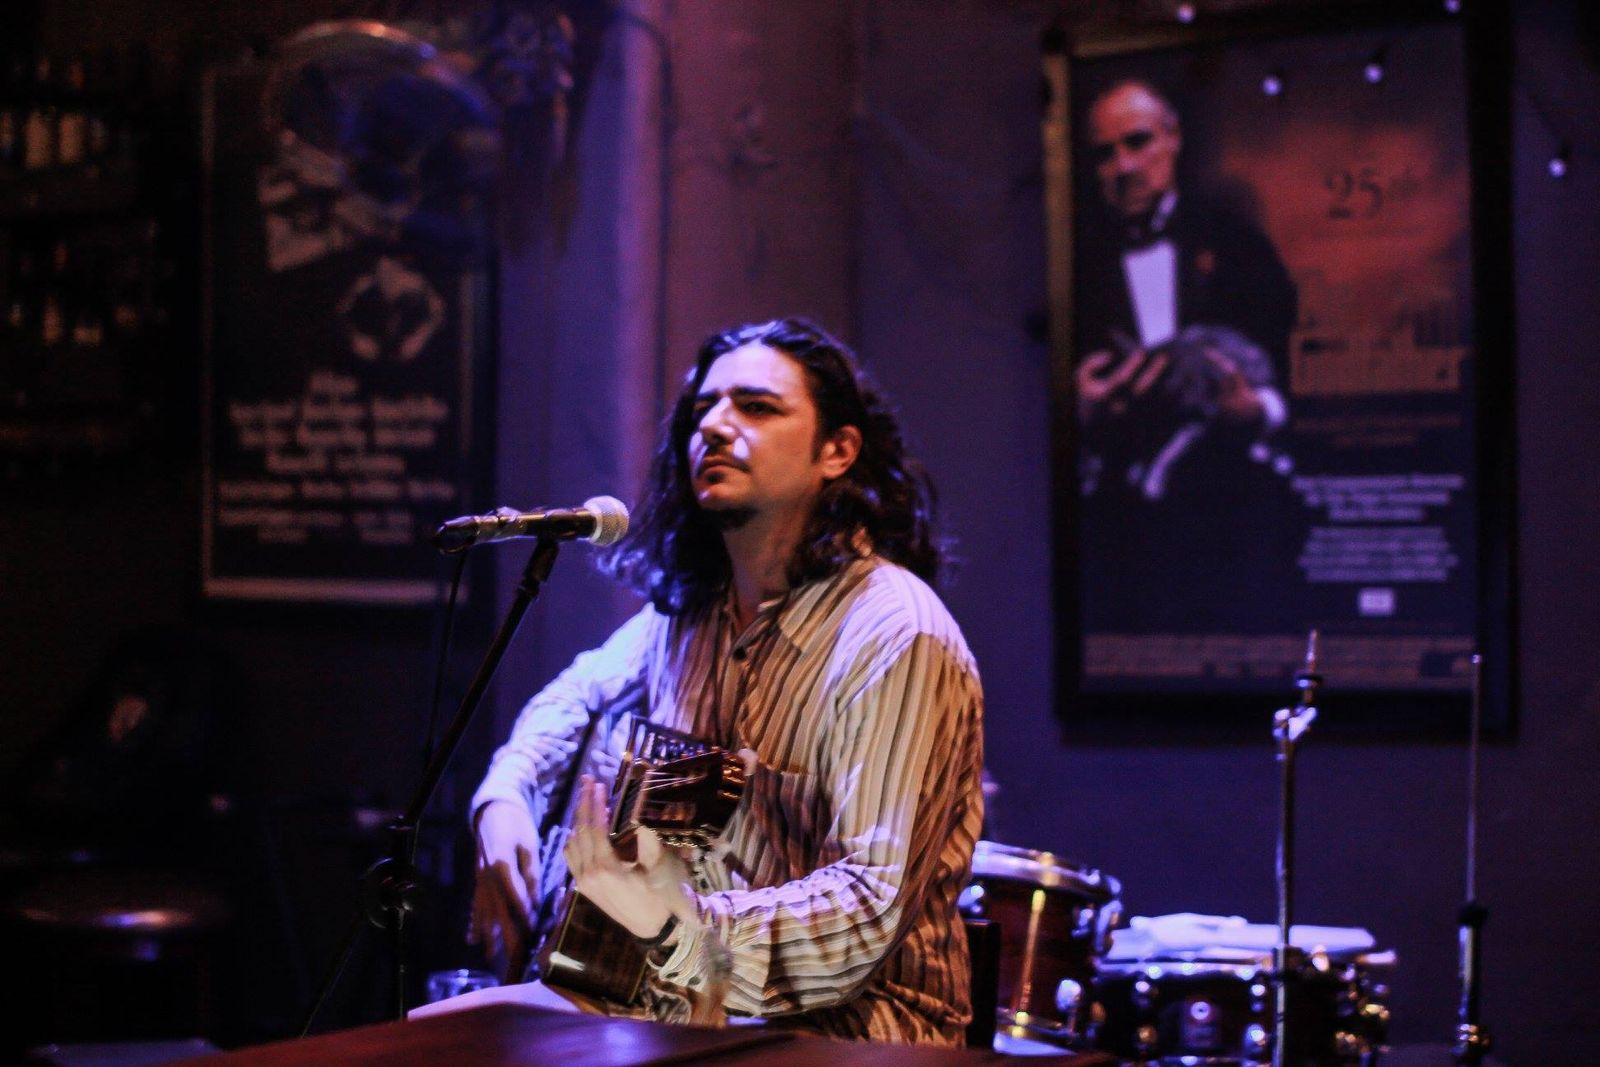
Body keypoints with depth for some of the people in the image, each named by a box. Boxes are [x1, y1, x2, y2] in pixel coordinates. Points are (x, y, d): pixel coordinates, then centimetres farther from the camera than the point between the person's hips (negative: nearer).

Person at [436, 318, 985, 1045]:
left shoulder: (896, 638, -19)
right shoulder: (690, 603, 7)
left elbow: (872, 905, -26)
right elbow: (581, 692, 28)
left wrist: (681, 924, -40)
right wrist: (505, 800, 8)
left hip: (843, 1015, -7)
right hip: (685, 992, 7)